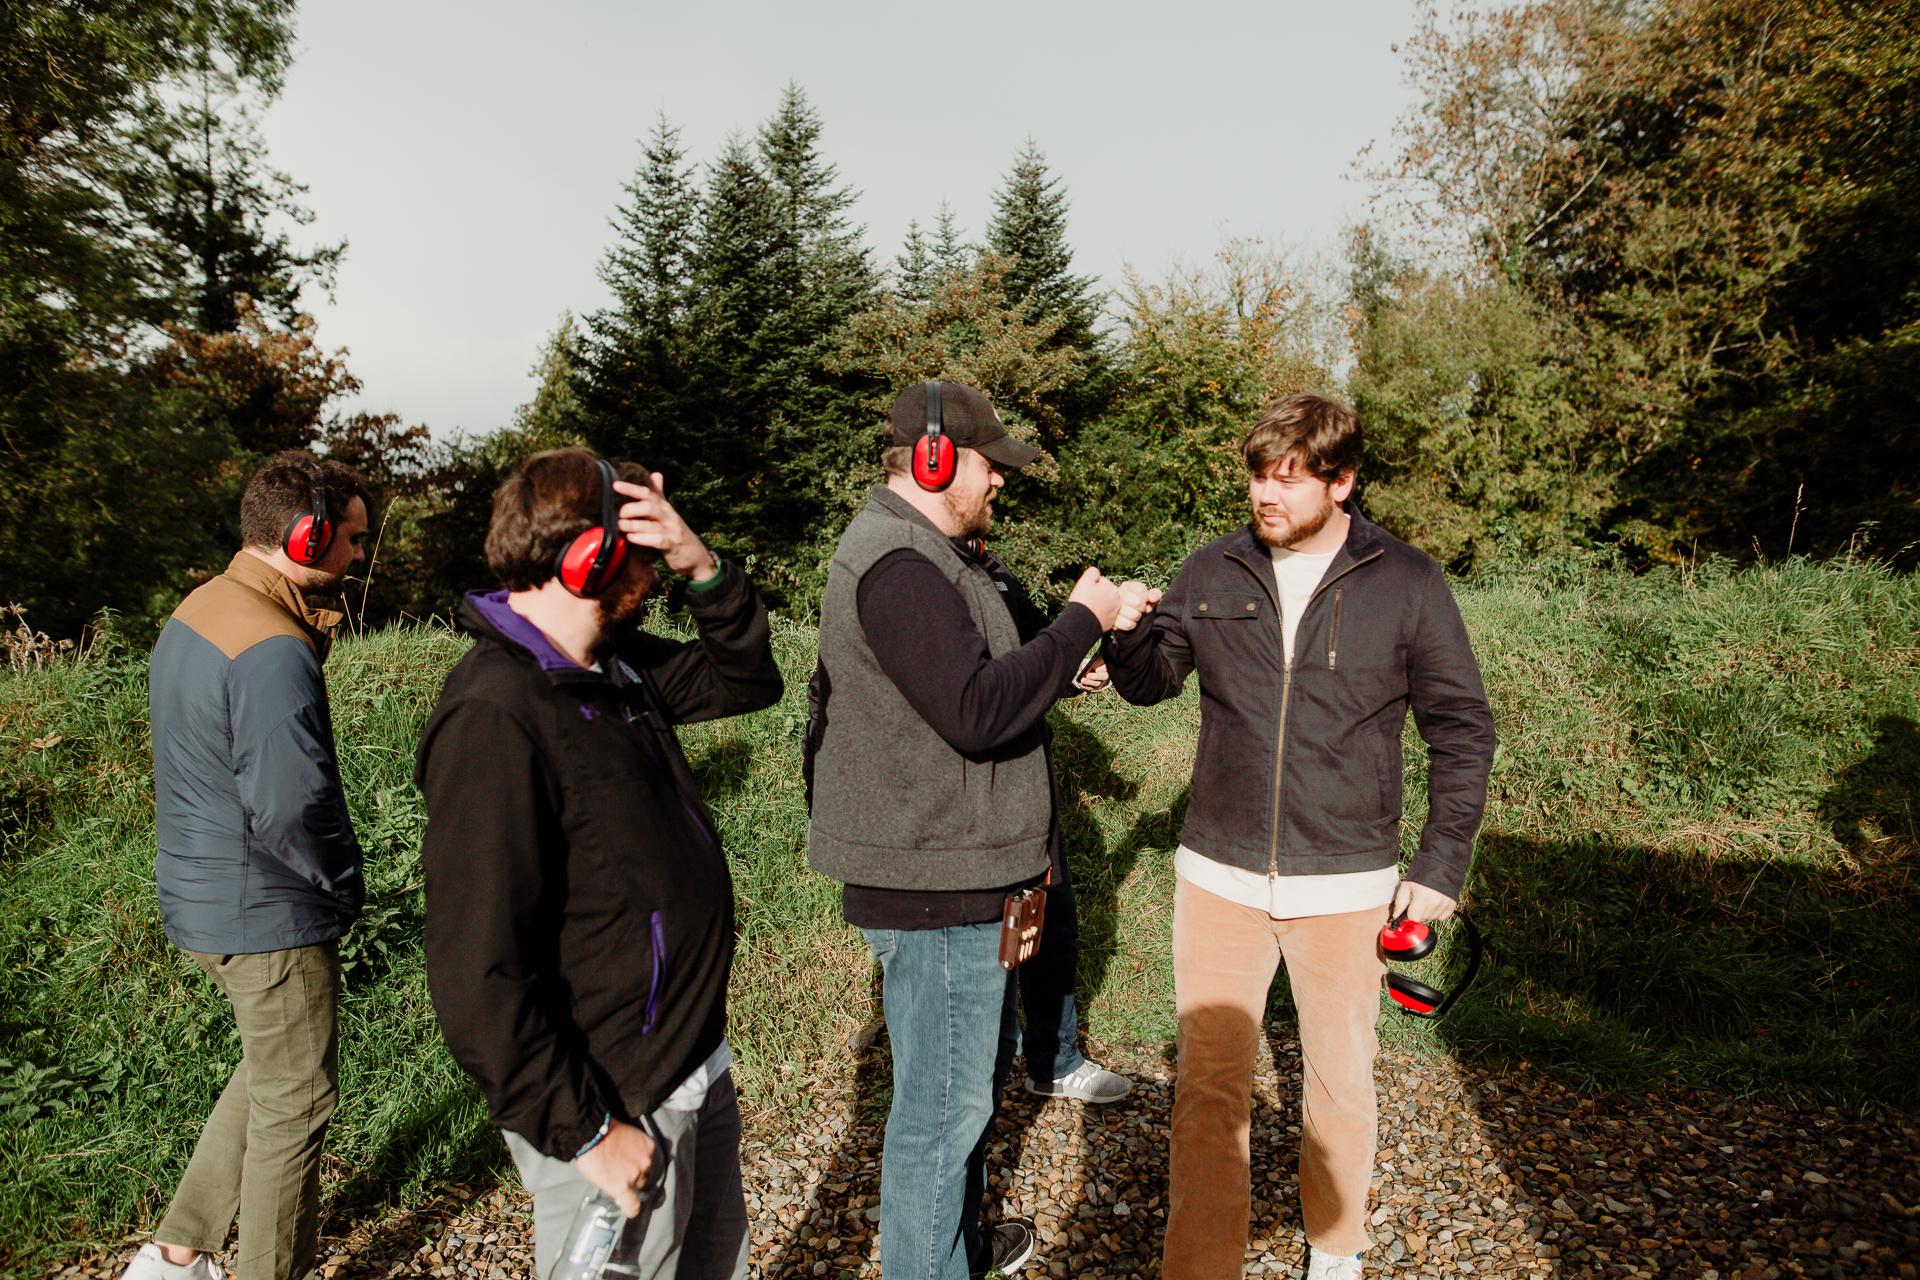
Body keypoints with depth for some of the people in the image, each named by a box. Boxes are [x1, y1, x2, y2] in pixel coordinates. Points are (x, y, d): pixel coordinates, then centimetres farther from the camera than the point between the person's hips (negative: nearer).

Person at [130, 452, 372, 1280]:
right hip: (269, 916, -10)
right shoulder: (275, 652, -27)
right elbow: (292, 809, -29)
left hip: (201, 899, 10)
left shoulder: (196, 612, 5)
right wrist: (345, 884, -12)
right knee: (293, 1103, 9)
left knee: (268, 1072, 26)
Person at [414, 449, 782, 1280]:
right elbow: (477, 978, -28)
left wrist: (704, 570, -7)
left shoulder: (616, 666, 2)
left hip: (694, 1064, 9)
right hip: (618, 1109, -9)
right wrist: (583, 1132, -21)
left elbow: (747, 681, 11)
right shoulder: (495, 720, -26)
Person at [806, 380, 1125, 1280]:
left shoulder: (923, 555, 16)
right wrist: (1079, 622, -21)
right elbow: (977, 710, -30)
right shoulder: (897, 566, -22)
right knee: (944, 1099, 4)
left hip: (959, 870, 12)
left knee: (977, 1067, 26)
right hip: (933, 888, -12)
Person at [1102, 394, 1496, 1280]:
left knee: (1340, 1080, 17)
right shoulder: (1212, 572, -1)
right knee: (1207, 1084, 6)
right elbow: (1151, 682, 7)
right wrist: (1126, 632, -16)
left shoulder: (1406, 584, -5)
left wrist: (1443, 863, -4)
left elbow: (1462, 732, 0)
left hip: (1346, 885, 0)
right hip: (1218, 877, 1)